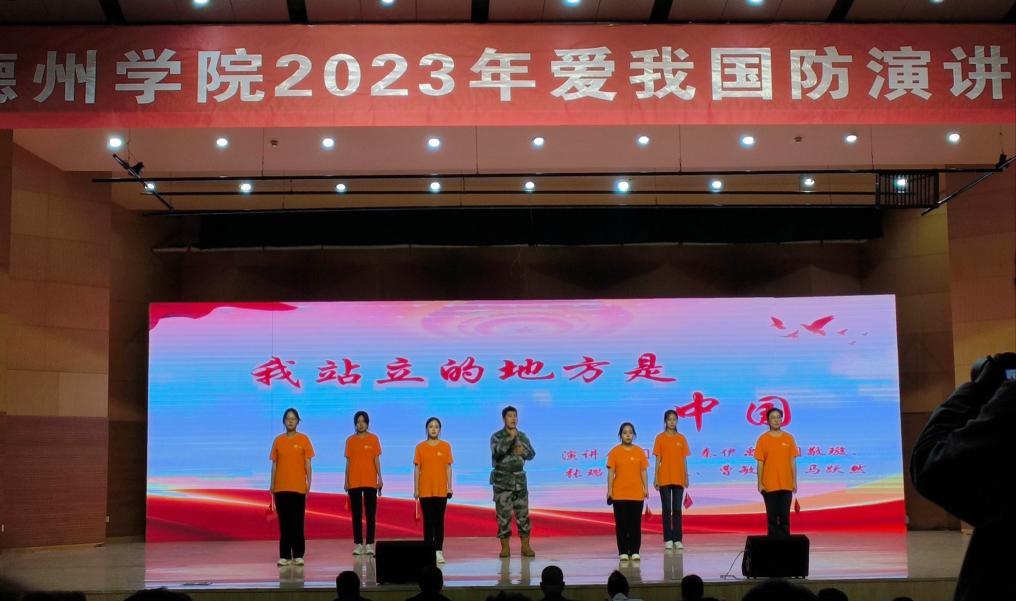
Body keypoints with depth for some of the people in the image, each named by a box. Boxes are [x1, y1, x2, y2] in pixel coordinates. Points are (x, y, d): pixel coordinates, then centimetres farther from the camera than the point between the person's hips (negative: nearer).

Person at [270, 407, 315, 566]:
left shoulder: (303, 439, 2)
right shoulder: (278, 440, 7)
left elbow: (307, 463, 2)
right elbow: (274, 464, 9)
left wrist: (309, 482, -5)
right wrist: (272, 484, 4)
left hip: (298, 487, -2)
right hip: (281, 487, 2)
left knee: (298, 522, 0)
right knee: (284, 522, 3)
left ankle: (298, 555, 3)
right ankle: (284, 556, 6)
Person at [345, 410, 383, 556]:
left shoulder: (373, 439, 3)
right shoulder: (350, 440, 6)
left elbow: (376, 460, 3)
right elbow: (348, 462, 7)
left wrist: (380, 478, -6)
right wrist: (346, 481, 3)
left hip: (370, 482, -1)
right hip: (354, 482, 1)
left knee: (371, 513, -1)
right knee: (356, 514, 3)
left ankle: (370, 544, 1)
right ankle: (358, 544, 6)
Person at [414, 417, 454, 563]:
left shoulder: (446, 446, 4)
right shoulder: (420, 447, 3)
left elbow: (448, 468, 6)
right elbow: (417, 469, 4)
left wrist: (450, 487, 1)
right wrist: (415, 489, 1)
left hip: (441, 490, 0)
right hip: (425, 490, 0)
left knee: (439, 521, -1)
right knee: (428, 521, 3)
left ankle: (439, 551, 1)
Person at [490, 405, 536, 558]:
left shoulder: (522, 436, 8)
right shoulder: (497, 436, -5)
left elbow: (531, 454, 2)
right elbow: (496, 451, -24)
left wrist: (522, 451, -18)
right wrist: (510, 438, -33)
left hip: (519, 480, 3)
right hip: (502, 481, -3)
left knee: (523, 514, 2)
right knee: (503, 514, -2)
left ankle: (526, 546, 8)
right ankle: (505, 547, 6)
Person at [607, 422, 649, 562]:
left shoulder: (639, 451, 6)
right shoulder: (614, 452, 1)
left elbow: (643, 471, 8)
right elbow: (611, 472, 0)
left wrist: (646, 487, 1)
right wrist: (609, 490, -5)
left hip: (637, 494, 1)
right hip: (619, 494, -1)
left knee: (636, 523, 2)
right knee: (621, 523, 1)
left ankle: (635, 551, 9)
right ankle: (623, 551, 7)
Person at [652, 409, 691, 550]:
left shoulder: (681, 438, 7)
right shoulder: (660, 438, 1)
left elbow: (684, 459, 8)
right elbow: (658, 459, 1)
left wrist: (686, 477, 3)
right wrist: (655, 478, -4)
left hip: (678, 479, 2)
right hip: (664, 479, -2)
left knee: (677, 510, 3)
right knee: (667, 509, 1)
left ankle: (678, 540, 6)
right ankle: (668, 540, 4)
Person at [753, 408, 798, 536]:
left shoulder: (789, 438, 4)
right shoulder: (763, 439, -1)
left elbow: (792, 461, 6)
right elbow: (760, 463, -1)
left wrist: (794, 481, 2)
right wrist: (760, 483, -4)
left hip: (786, 485, 1)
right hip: (769, 485, -1)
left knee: (785, 516, 4)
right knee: (772, 516, 3)